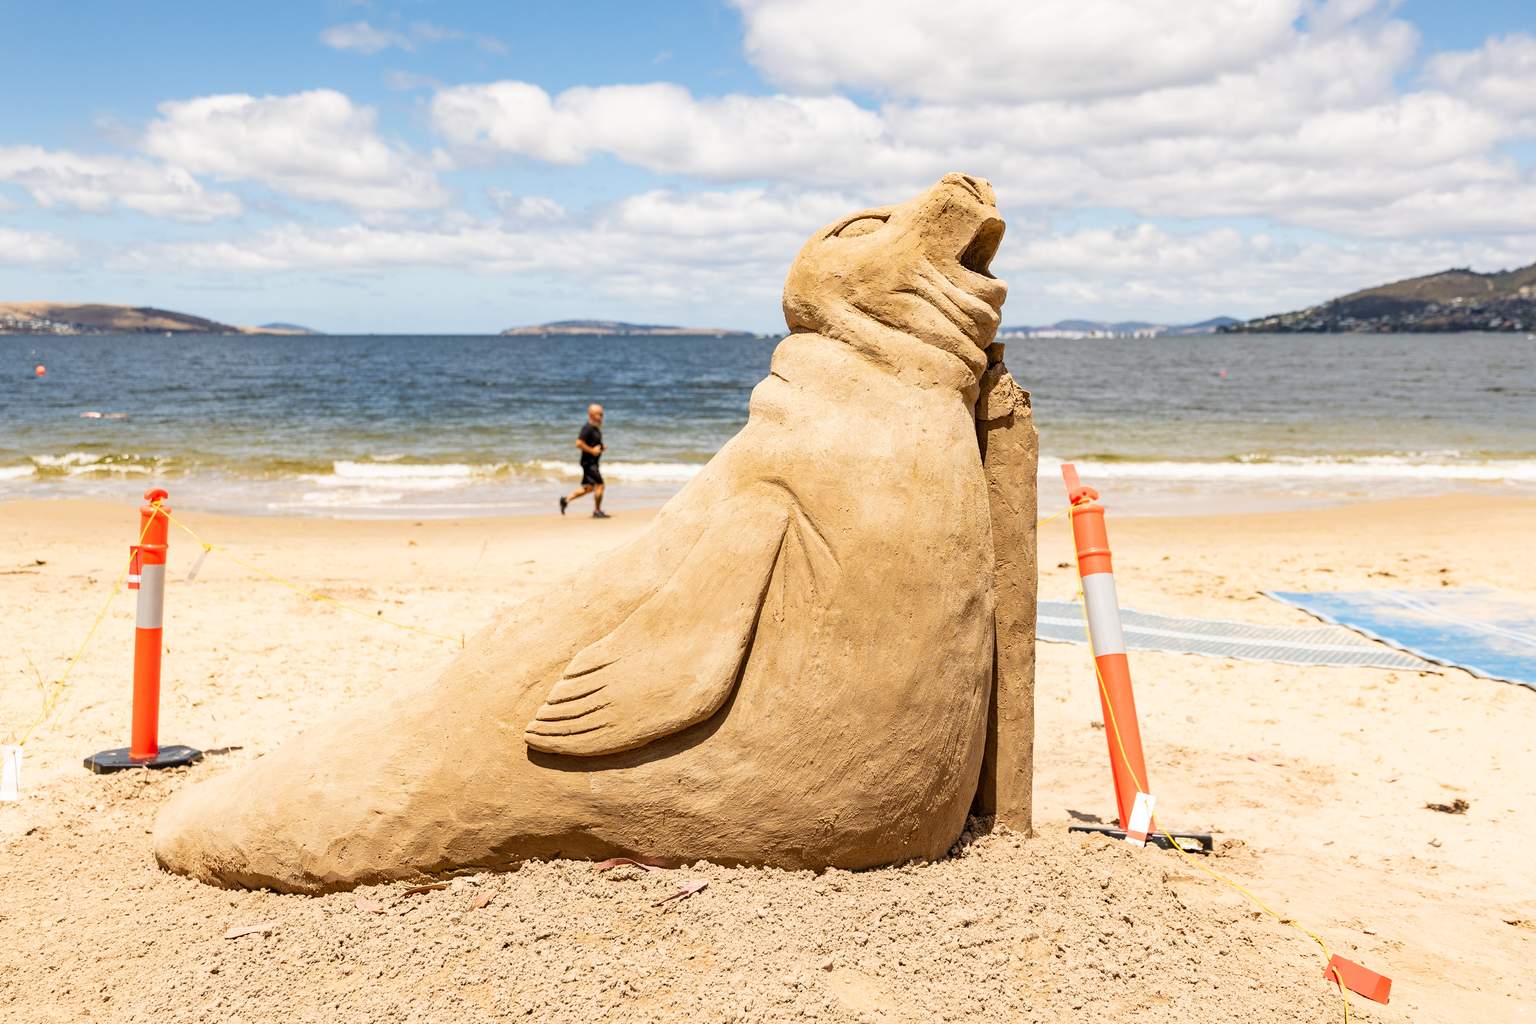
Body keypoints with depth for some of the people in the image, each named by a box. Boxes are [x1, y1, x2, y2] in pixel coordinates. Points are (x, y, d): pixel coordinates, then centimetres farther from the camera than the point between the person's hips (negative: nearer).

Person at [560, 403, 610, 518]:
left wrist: (600, 448, 11)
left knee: (589, 487, 15)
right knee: (599, 485, -8)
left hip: (593, 462, 10)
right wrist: (592, 451, -21)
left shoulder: (596, 428, 13)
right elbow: (579, 443, -24)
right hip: (589, 461, -10)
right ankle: (597, 511, 3)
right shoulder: (587, 428, -17)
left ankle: (566, 499, 21)